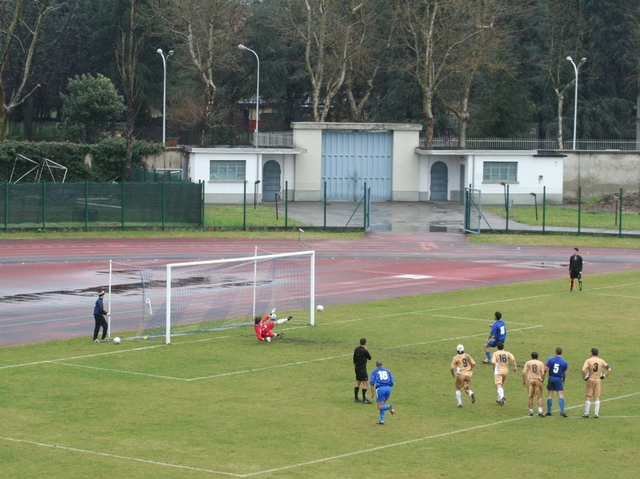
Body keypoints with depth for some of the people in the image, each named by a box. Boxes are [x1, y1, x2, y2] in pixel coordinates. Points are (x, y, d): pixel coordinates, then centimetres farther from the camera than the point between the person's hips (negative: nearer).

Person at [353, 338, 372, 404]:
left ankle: (356, 398, 23)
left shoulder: (356, 349, 4)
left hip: (357, 368, 8)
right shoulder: (364, 351, -19)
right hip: (362, 368, -8)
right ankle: (364, 399, -7)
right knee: (365, 383, -5)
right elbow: (369, 357, -4)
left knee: (358, 382, 16)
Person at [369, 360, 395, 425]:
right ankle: (381, 420, 11)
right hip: (388, 388, 4)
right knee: (382, 405, 19)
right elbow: (391, 383, 12)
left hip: (380, 388, -4)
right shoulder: (387, 371, 18)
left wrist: (372, 392, 5)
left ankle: (389, 407, -29)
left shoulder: (374, 372, 9)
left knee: (380, 407, 0)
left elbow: (372, 383, -2)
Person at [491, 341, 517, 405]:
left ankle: (502, 396, -36)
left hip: (498, 371, -4)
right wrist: (515, 367, -4)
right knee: (502, 384, 22)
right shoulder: (507, 353, 5)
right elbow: (513, 359, -9)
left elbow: (493, 362, -16)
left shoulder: (495, 353, -4)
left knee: (498, 385, -10)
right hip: (505, 370, 4)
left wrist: (494, 367, 4)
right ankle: (500, 399, 26)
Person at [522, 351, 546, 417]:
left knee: (530, 396, 10)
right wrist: (542, 380, 13)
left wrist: (523, 381, 5)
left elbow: (524, 372, -2)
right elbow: (543, 373, -1)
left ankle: (531, 411, 9)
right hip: (538, 380, 0)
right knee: (539, 396, 4)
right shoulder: (541, 363, 8)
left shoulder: (528, 363, 8)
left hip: (530, 380, 0)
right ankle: (540, 411, -10)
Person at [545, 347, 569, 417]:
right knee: (561, 395, -1)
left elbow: (545, 369, -8)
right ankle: (562, 411, -12)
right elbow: (564, 374, 3)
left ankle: (549, 411, 11)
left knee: (550, 395, 8)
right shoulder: (564, 362, -2)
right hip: (559, 380, -1)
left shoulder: (550, 359, -4)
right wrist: (563, 381, 19)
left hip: (551, 378, 1)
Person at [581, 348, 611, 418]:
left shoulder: (588, 361, -8)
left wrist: (584, 377, -7)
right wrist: (604, 376, 8)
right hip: (598, 380, 3)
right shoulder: (601, 361, 2)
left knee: (588, 397, 5)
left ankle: (586, 413, 8)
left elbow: (583, 370, -21)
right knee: (597, 397, 6)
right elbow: (609, 369, 0)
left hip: (590, 380, -3)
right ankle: (596, 413, 3)